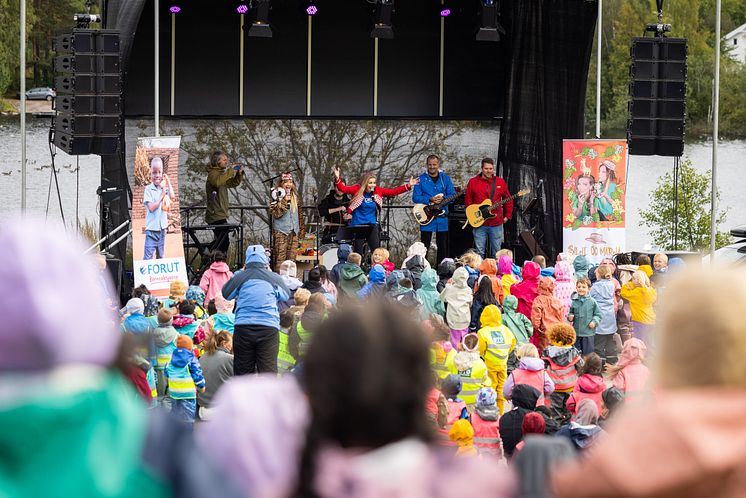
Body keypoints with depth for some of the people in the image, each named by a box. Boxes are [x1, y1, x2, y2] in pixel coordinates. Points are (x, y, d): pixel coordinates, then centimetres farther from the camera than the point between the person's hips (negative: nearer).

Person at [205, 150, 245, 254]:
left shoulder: (221, 172, 18)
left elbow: (233, 184, 26)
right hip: (216, 215, -10)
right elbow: (217, 182, -33)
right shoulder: (213, 173, -11)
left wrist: (239, 174, 8)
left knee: (219, 241, 14)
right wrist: (230, 171, -26)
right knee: (224, 241, -16)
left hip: (221, 214, 10)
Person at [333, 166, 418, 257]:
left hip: (372, 226, 3)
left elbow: (393, 192, 7)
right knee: (358, 253, 0)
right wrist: (337, 179, -37)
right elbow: (343, 188, -18)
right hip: (358, 226, -3)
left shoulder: (377, 191, 3)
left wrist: (408, 186, 1)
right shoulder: (357, 190, -7)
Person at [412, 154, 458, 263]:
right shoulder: (421, 179, 1)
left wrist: (442, 198, -15)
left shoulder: (445, 178, 8)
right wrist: (430, 200, -17)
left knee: (443, 246, 8)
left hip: (442, 217, 2)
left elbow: (453, 195, 5)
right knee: (424, 246, -2)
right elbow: (415, 197, -4)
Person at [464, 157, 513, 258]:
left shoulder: (500, 182, 8)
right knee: (480, 253, -1)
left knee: (497, 253, 4)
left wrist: (507, 216, 9)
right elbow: (468, 200, 8)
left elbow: (508, 200, 14)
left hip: (496, 223, 1)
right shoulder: (473, 182, 4)